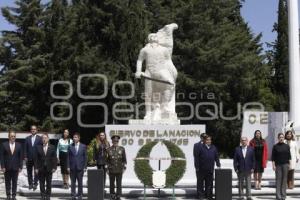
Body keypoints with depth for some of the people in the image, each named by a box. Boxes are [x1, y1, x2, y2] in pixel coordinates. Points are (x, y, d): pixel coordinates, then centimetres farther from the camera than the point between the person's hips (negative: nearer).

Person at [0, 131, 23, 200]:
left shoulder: (19, 145, 4)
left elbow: (21, 157, 4)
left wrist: (20, 167, -2)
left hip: (15, 167, 1)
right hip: (7, 167, -1)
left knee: (14, 182, 4)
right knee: (7, 182, 6)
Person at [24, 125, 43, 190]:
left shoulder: (39, 138, 1)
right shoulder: (27, 138, 8)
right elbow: (25, 148, 6)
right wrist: (25, 157, -2)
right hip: (29, 158, 2)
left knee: (36, 172, -1)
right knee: (29, 172, 7)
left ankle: (35, 184, 5)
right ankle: (30, 184, 15)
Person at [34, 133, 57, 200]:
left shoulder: (52, 147, 2)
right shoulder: (38, 147, 3)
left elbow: (54, 158, 2)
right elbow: (36, 158, 2)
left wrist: (54, 167, -5)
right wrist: (36, 168, -4)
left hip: (49, 169, 0)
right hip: (41, 169, 0)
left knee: (49, 184, 4)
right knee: (41, 184, 4)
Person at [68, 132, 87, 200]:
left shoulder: (83, 146, 3)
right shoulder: (70, 146, 5)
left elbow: (85, 157, 3)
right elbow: (68, 157, 5)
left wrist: (85, 167, -3)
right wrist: (68, 166, -2)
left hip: (80, 167, -1)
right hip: (72, 167, 1)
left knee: (80, 182, 4)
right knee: (73, 182, 4)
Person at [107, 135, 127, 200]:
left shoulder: (122, 149, 1)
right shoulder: (109, 150, 0)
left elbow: (124, 159, 4)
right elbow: (107, 160, 5)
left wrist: (124, 168, 0)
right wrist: (107, 169, 2)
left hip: (119, 170, 0)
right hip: (111, 170, 0)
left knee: (119, 184, 1)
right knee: (111, 184, 8)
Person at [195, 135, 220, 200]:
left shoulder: (213, 148, 13)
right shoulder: (201, 147, 0)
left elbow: (216, 157, 15)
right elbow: (197, 157, -1)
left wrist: (218, 165, 4)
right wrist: (197, 167, -5)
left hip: (210, 168, 3)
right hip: (202, 169, -3)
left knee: (209, 183, 5)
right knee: (201, 182, 3)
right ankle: (201, 194, 10)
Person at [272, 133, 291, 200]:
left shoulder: (287, 146, 8)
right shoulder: (275, 146, 2)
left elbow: (289, 156, 10)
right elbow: (273, 157, 1)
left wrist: (289, 164, 3)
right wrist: (273, 165, -5)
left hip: (285, 164, 2)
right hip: (278, 165, -2)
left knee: (284, 179, 3)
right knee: (278, 180, -3)